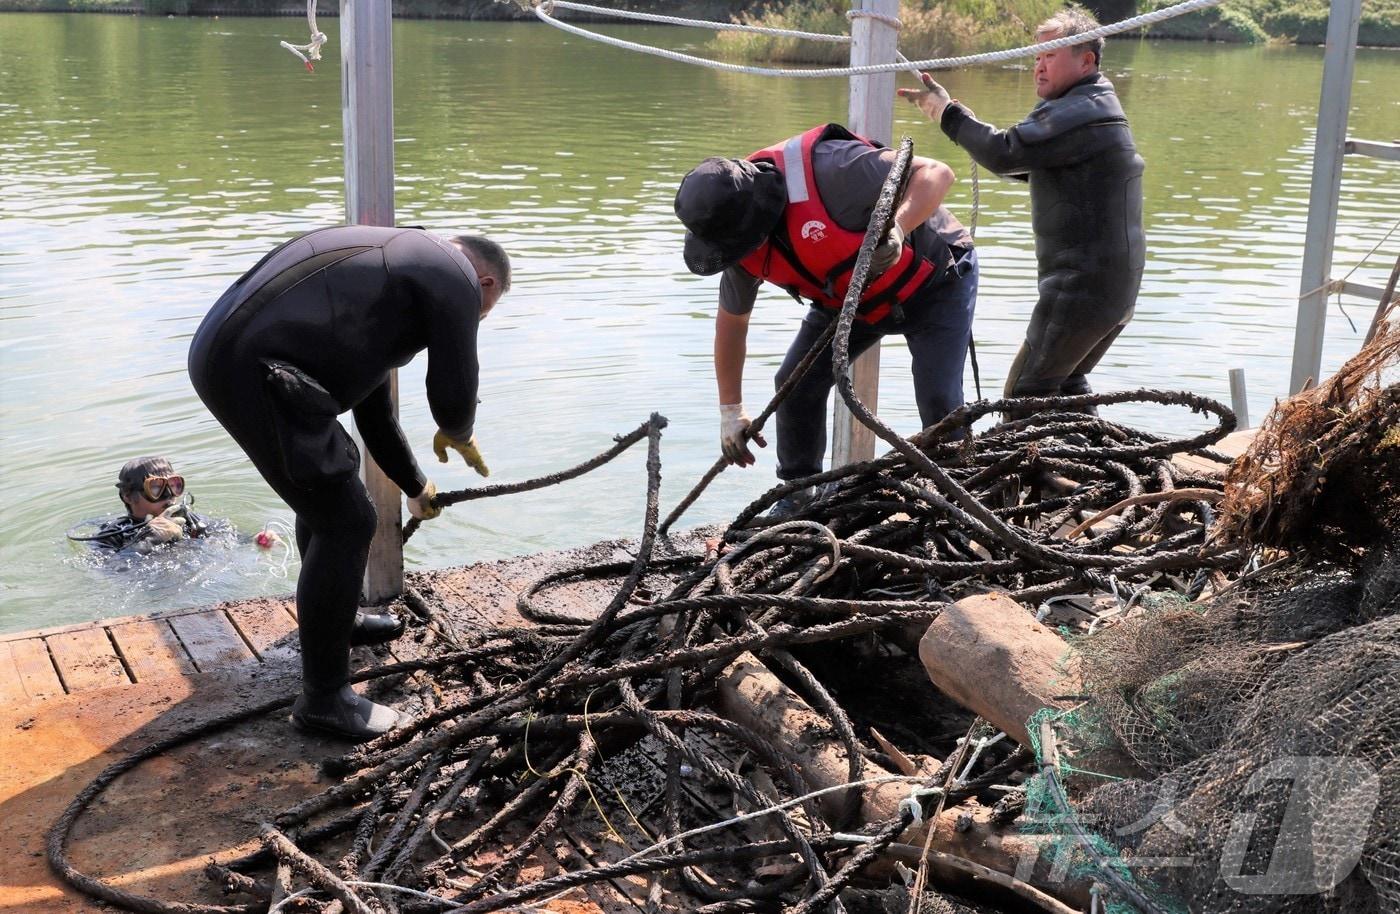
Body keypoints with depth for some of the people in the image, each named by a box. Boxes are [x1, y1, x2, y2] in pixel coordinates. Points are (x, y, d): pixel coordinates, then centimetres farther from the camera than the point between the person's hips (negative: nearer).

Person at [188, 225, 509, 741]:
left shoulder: (390, 263, 29)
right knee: (345, 523, -1)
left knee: (327, 485, 28)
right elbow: (453, 398, -3)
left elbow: (373, 408, 35)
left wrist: (414, 486, 43)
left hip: (221, 354, 10)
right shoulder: (454, 279, 1)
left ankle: (338, 619, 49)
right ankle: (323, 698, 8)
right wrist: (458, 435, 22)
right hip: (257, 375, -10)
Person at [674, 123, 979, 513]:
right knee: (796, 384, -3)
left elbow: (937, 173, -36)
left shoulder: (826, 170, -39)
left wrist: (897, 227, -54)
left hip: (934, 280, -6)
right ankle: (798, 496, 13)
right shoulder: (739, 237, -15)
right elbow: (731, 320, -1)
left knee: (939, 400, -15)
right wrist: (730, 411, 1)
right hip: (850, 298, 6)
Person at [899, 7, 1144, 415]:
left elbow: (1005, 154, -25)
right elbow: (1024, 165, 17)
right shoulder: (1096, 107, 20)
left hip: (1081, 285, -11)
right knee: (1066, 383, 22)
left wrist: (945, 110, -13)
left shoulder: (1076, 113, -16)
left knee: (1027, 393, -6)